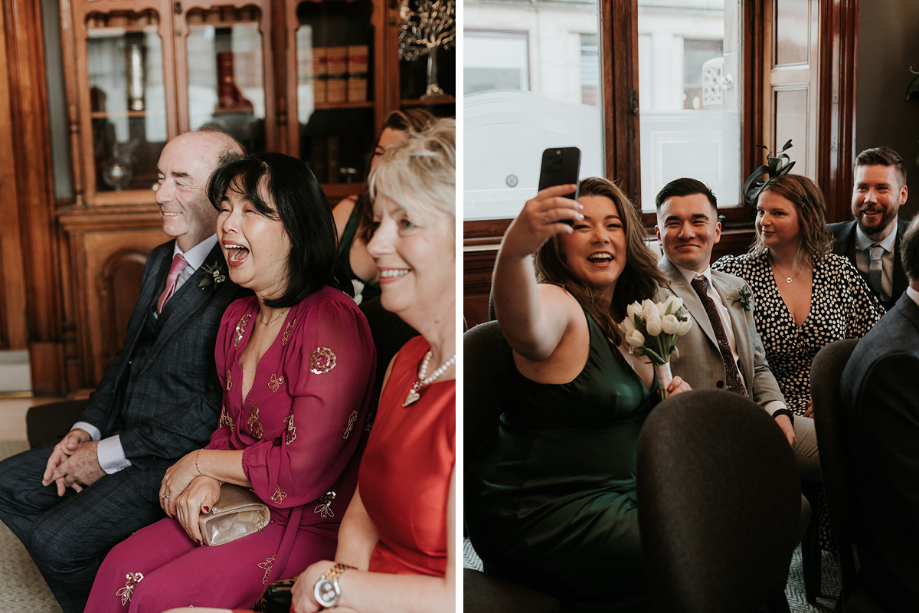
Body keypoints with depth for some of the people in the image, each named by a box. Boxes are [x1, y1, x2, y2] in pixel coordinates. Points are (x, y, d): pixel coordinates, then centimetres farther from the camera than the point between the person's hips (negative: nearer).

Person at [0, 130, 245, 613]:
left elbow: (216, 407, -24)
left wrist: (110, 454, -17)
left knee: (57, 540, -19)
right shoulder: (161, 260, 10)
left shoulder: (239, 280, -23)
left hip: (178, 459, -10)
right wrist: (87, 429, 1)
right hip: (118, 433, 10)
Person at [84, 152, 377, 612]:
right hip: (242, 503, 8)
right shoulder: (238, 317, 8)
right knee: (120, 566, -5)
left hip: (311, 523, -8)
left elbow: (302, 470, -24)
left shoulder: (332, 323, -22)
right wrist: (207, 480, -7)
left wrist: (201, 462, -10)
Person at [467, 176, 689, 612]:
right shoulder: (557, 306, -16)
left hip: (617, 494, 9)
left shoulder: (626, 320, 11)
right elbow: (526, 328, -43)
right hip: (539, 516, -9)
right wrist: (515, 248, -63)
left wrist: (671, 399, 3)